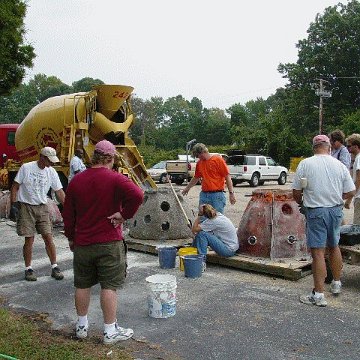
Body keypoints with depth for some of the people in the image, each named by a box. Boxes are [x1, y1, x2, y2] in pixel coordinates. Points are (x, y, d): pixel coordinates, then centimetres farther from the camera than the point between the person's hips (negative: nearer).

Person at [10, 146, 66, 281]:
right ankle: (28, 269, 13)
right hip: (26, 207, -3)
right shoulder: (26, 168, -7)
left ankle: (54, 267, 9)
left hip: (42, 207, 3)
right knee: (29, 239, -1)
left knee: (48, 237, -1)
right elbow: (15, 187, -2)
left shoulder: (51, 172, 1)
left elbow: (59, 192, 3)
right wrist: (13, 205, -8)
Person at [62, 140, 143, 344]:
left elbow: (68, 213, 9)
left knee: (83, 285, 16)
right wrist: (124, 215, -15)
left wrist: (71, 237, 20)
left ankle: (82, 325, 29)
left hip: (82, 243, 5)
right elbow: (137, 196, -28)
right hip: (109, 243, -4)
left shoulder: (77, 180, 4)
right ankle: (110, 331, 9)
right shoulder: (115, 179, -10)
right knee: (109, 286, 3)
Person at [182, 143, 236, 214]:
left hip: (217, 195, -5)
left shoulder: (218, 159, -5)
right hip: (204, 195, 5)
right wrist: (187, 188, 36)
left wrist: (231, 193, -11)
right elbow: (196, 178, 27)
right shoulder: (199, 163, 12)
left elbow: (227, 176, -6)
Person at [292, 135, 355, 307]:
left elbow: (296, 192, -6)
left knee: (318, 252, -2)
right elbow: (350, 192, 4)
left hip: (315, 211, -4)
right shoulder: (340, 165, 1)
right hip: (336, 210, 4)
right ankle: (336, 284, 35)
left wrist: (302, 203, 14)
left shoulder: (305, 164, -7)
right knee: (334, 246, 21)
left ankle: (319, 295, 0)